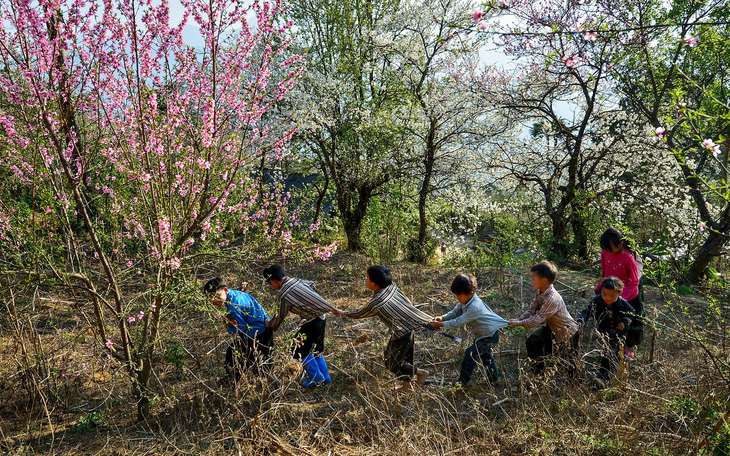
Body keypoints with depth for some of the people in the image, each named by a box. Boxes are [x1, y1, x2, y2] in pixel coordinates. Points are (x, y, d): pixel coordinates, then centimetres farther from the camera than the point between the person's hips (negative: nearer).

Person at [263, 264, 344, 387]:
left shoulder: (284, 295, -18)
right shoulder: (296, 280, 5)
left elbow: (280, 317, -6)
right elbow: (312, 284, 24)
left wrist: (270, 325, 13)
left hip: (313, 322, -9)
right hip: (322, 317, 9)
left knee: (300, 349, 6)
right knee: (316, 348, 22)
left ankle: (316, 376, 15)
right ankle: (325, 377, 31)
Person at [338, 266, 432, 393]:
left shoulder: (375, 304, -21)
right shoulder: (393, 288, -3)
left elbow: (359, 314, -3)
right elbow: (408, 303, 6)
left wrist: (343, 313, 13)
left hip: (401, 334, -8)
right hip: (409, 326, 8)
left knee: (393, 363, 10)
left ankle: (421, 372, 17)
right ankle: (406, 385, 32)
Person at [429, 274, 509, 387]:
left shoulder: (474, 307, -36)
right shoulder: (466, 300, -6)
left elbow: (458, 322, -32)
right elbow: (455, 312, -1)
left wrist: (440, 325, -28)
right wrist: (442, 318, -19)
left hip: (489, 337, -10)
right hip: (482, 335, 10)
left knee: (471, 353, -8)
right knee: (485, 354, 25)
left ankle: (463, 382, 5)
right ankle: (494, 379, 42)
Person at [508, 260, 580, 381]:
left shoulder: (553, 299, -37)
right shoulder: (540, 293, -7)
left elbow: (538, 319, -35)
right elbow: (531, 310, -5)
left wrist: (519, 323, -30)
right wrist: (518, 319, -19)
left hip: (568, 332, -8)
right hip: (552, 328, 8)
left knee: (569, 360, 7)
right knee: (532, 340, -3)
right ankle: (538, 370, 14)